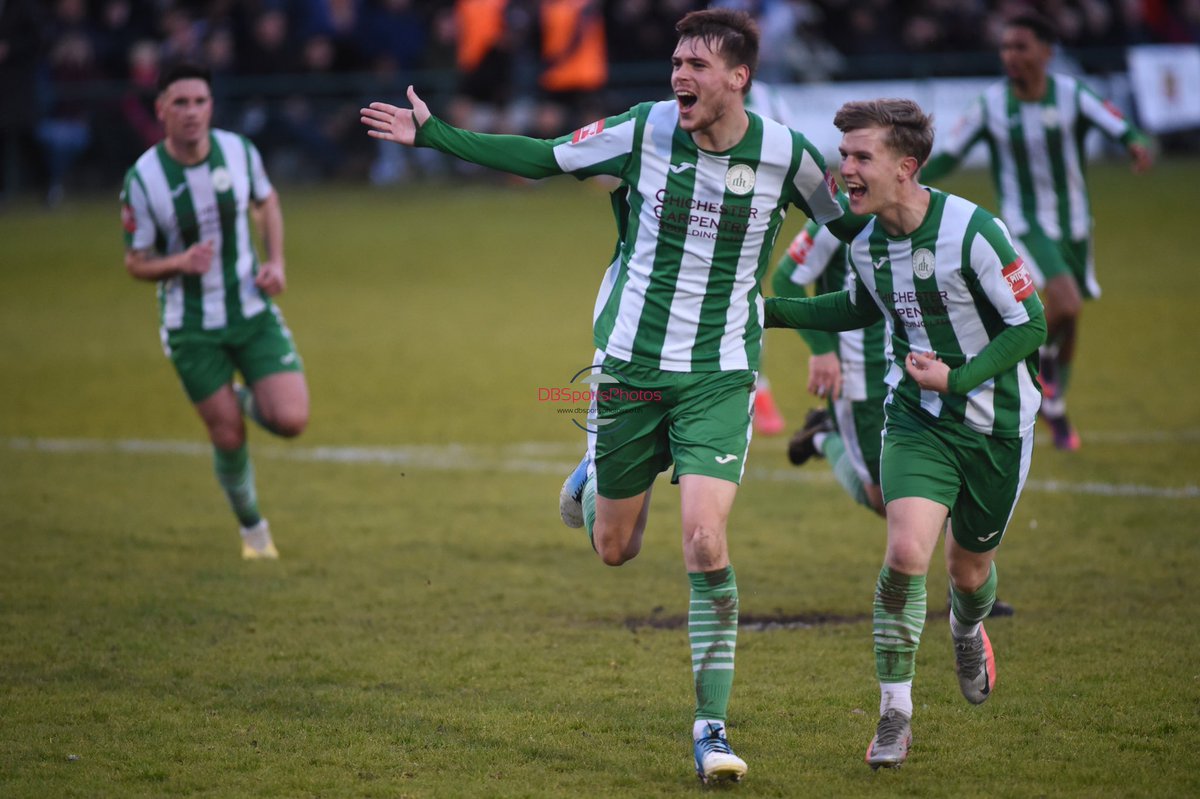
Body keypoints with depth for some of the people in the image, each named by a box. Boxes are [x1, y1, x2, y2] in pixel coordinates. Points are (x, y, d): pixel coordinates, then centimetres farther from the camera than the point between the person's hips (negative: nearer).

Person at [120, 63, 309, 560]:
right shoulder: (142, 179, -16)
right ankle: (252, 528, 28)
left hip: (252, 310, 2)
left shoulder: (239, 151, -8)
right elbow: (136, 263, -7)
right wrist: (179, 264, -28)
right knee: (228, 437, 1)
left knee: (289, 421, -11)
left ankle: (249, 401, 25)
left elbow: (267, 202, 13)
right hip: (191, 327, -2)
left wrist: (275, 262, -2)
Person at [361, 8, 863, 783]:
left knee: (705, 543, -17)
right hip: (630, 366, 2)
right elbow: (543, 158, 5)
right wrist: (434, 135, 5)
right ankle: (594, 477, 50)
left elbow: (851, 221, 9)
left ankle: (712, 726, -9)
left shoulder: (785, 154, -9)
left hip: (718, 378, -2)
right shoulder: (644, 130, -7)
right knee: (614, 548, 12)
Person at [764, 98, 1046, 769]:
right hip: (916, 419, 3)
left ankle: (969, 629, 51)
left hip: (996, 424, -3)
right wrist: (772, 309, 11)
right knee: (906, 553, -18)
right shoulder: (866, 241, -4)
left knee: (969, 569, 11)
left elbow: (1031, 324, -15)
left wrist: (958, 378, -23)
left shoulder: (972, 231, -22)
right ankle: (896, 715, -6)